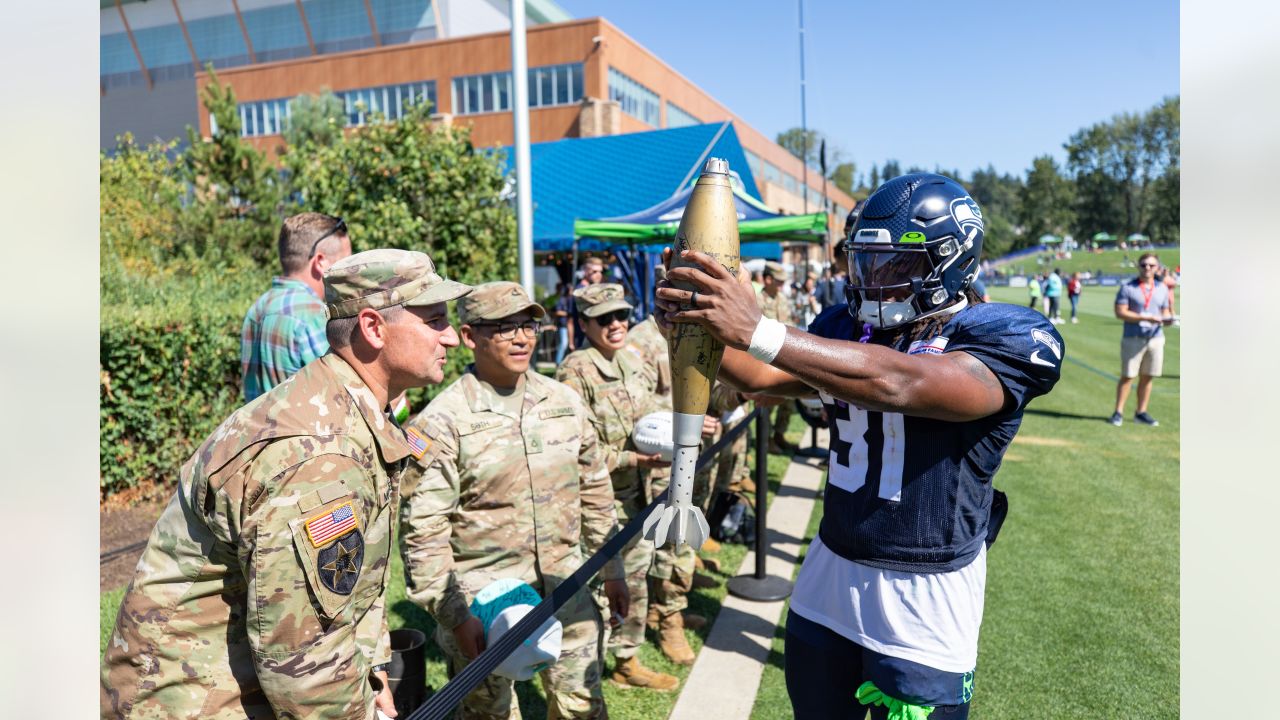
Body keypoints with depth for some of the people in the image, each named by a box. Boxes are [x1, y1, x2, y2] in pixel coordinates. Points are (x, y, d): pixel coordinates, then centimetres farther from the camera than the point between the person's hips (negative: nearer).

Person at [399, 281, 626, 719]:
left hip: (566, 586, 4)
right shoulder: (441, 421, -13)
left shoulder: (566, 402, 2)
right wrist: (454, 615, -14)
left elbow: (595, 492, 10)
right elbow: (424, 532, -13)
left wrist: (612, 570, 12)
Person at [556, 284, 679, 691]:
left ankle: (628, 662, 37)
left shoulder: (631, 363, 7)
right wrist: (633, 460, -24)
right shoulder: (576, 372, -17)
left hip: (638, 495, 8)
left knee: (636, 579, 18)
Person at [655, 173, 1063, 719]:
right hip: (828, 574, 6)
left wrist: (757, 330, -40)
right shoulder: (847, 326, 4)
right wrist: (702, 328, -19)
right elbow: (763, 377, 1)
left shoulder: (1005, 340, -15)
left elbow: (895, 384, -33)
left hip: (923, 599, -5)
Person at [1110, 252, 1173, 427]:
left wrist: (1168, 319, -8)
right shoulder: (1127, 287, -3)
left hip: (1156, 338, 4)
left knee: (1147, 377, 7)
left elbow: (1165, 313, 16)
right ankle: (1118, 412, 4)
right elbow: (1120, 312, -11)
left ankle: (1141, 413, 16)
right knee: (1127, 376, -3)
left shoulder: (1162, 288, 12)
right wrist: (1146, 318, -19)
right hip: (1133, 339, -4)